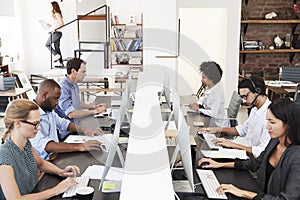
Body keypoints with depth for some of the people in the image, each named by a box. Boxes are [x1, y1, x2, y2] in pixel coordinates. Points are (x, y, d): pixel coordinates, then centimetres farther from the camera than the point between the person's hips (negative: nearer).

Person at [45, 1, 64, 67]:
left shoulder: (57, 14, -10)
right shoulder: (55, 14, 18)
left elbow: (62, 23, -19)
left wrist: (55, 28, -22)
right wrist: (49, 25, 14)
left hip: (56, 32, -10)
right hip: (56, 33, 10)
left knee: (47, 44, 0)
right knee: (57, 47, 9)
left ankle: (57, 55, -5)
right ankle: (60, 63, 10)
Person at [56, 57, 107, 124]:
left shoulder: (74, 85, 12)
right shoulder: (63, 87, -20)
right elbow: (71, 114, -25)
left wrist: (94, 106, 16)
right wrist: (94, 111, -17)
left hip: (79, 122, 9)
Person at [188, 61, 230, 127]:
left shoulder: (218, 92, -25)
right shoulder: (208, 87, -2)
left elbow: (214, 114, -29)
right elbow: (204, 98, 19)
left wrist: (198, 109, -19)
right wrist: (198, 104, -1)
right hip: (210, 120, 7)